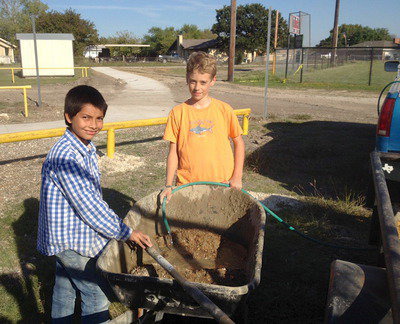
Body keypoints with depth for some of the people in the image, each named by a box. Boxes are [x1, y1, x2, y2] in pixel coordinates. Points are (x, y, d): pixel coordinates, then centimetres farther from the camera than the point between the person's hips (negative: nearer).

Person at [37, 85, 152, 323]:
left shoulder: (87, 148, 3)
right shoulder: (65, 156, -27)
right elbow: (88, 205, -27)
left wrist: (116, 225, 10)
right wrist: (126, 233, -20)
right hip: (71, 240, -9)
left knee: (65, 289, 23)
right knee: (97, 294, 1)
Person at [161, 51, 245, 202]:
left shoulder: (224, 109, -1)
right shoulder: (178, 112, -1)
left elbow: (239, 143, 9)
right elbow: (173, 152, 1)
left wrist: (237, 176, 2)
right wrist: (168, 186, -3)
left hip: (222, 184, 0)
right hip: (187, 184, 0)